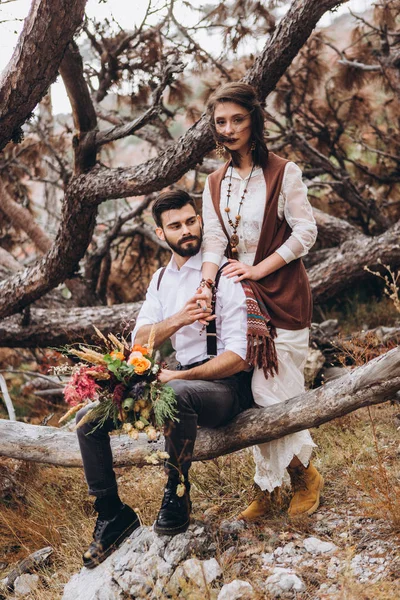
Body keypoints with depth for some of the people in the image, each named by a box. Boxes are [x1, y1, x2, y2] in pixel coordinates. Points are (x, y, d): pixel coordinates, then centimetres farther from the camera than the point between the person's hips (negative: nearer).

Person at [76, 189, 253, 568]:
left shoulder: (222, 275, -10)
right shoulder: (161, 279, 11)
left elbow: (237, 357, -16)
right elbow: (139, 341, 1)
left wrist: (177, 377, -24)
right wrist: (177, 320, -19)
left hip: (227, 385, -7)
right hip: (180, 378, 7)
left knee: (178, 394, -42)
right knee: (89, 417, -6)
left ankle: (177, 494, -18)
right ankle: (111, 515, 7)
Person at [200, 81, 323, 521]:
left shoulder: (283, 173, -4)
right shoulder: (215, 184, 11)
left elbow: (305, 232, -8)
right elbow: (213, 242, 3)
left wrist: (257, 269, -14)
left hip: (281, 294, -4)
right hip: (241, 296, 5)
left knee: (273, 394, -8)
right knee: (257, 396, 6)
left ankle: (267, 486, 10)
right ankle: (268, 489, 16)